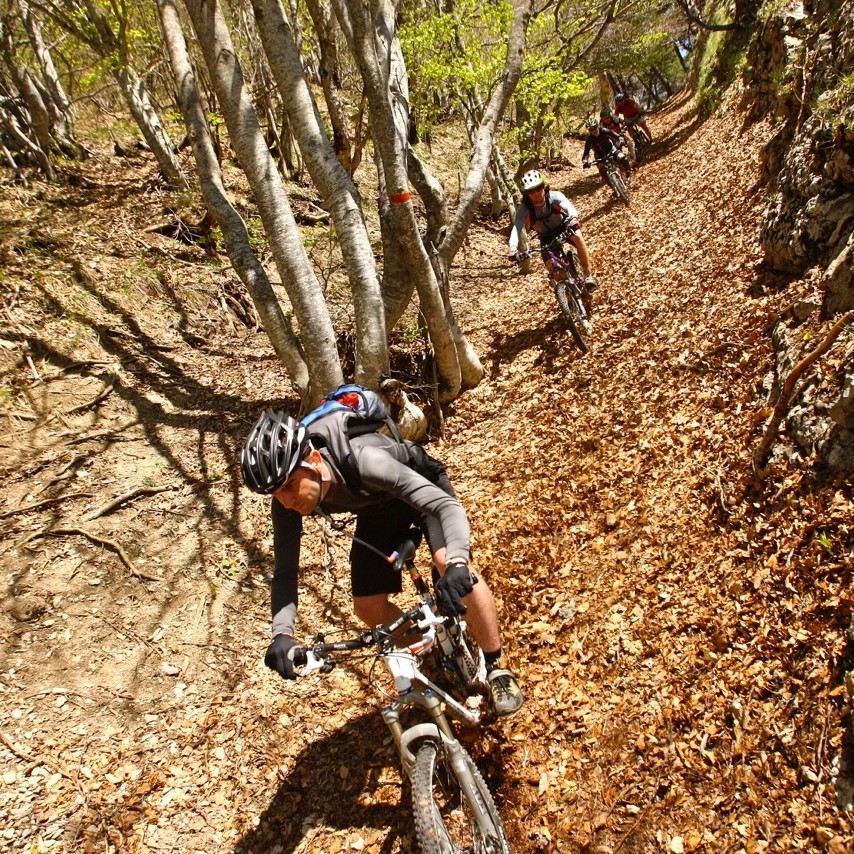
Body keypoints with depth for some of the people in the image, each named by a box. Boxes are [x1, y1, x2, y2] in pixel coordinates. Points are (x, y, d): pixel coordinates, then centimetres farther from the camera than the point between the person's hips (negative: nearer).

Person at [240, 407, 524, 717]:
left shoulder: (363, 460, -45)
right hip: (377, 508, 5)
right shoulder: (287, 504, -28)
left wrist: (456, 563, -66)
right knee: (368, 606, -5)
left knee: (450, 564, -30)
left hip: (421, 483, -5)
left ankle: (496, 669, -9)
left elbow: (448, 505, -49)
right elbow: (285, 571, -23)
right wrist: (282, 633, -40)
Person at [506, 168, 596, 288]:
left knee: (578, 237, -33)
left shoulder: (554, 196, -27)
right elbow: (517, 228, -40)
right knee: (550, 266, -21)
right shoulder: (524, 208, -27)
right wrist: (512, 248, -59)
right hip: (547, 236, 1)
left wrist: (574, 219, -66)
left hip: (563, 226, -1)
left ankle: (588, 274, -18)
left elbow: (569, 207, -43)